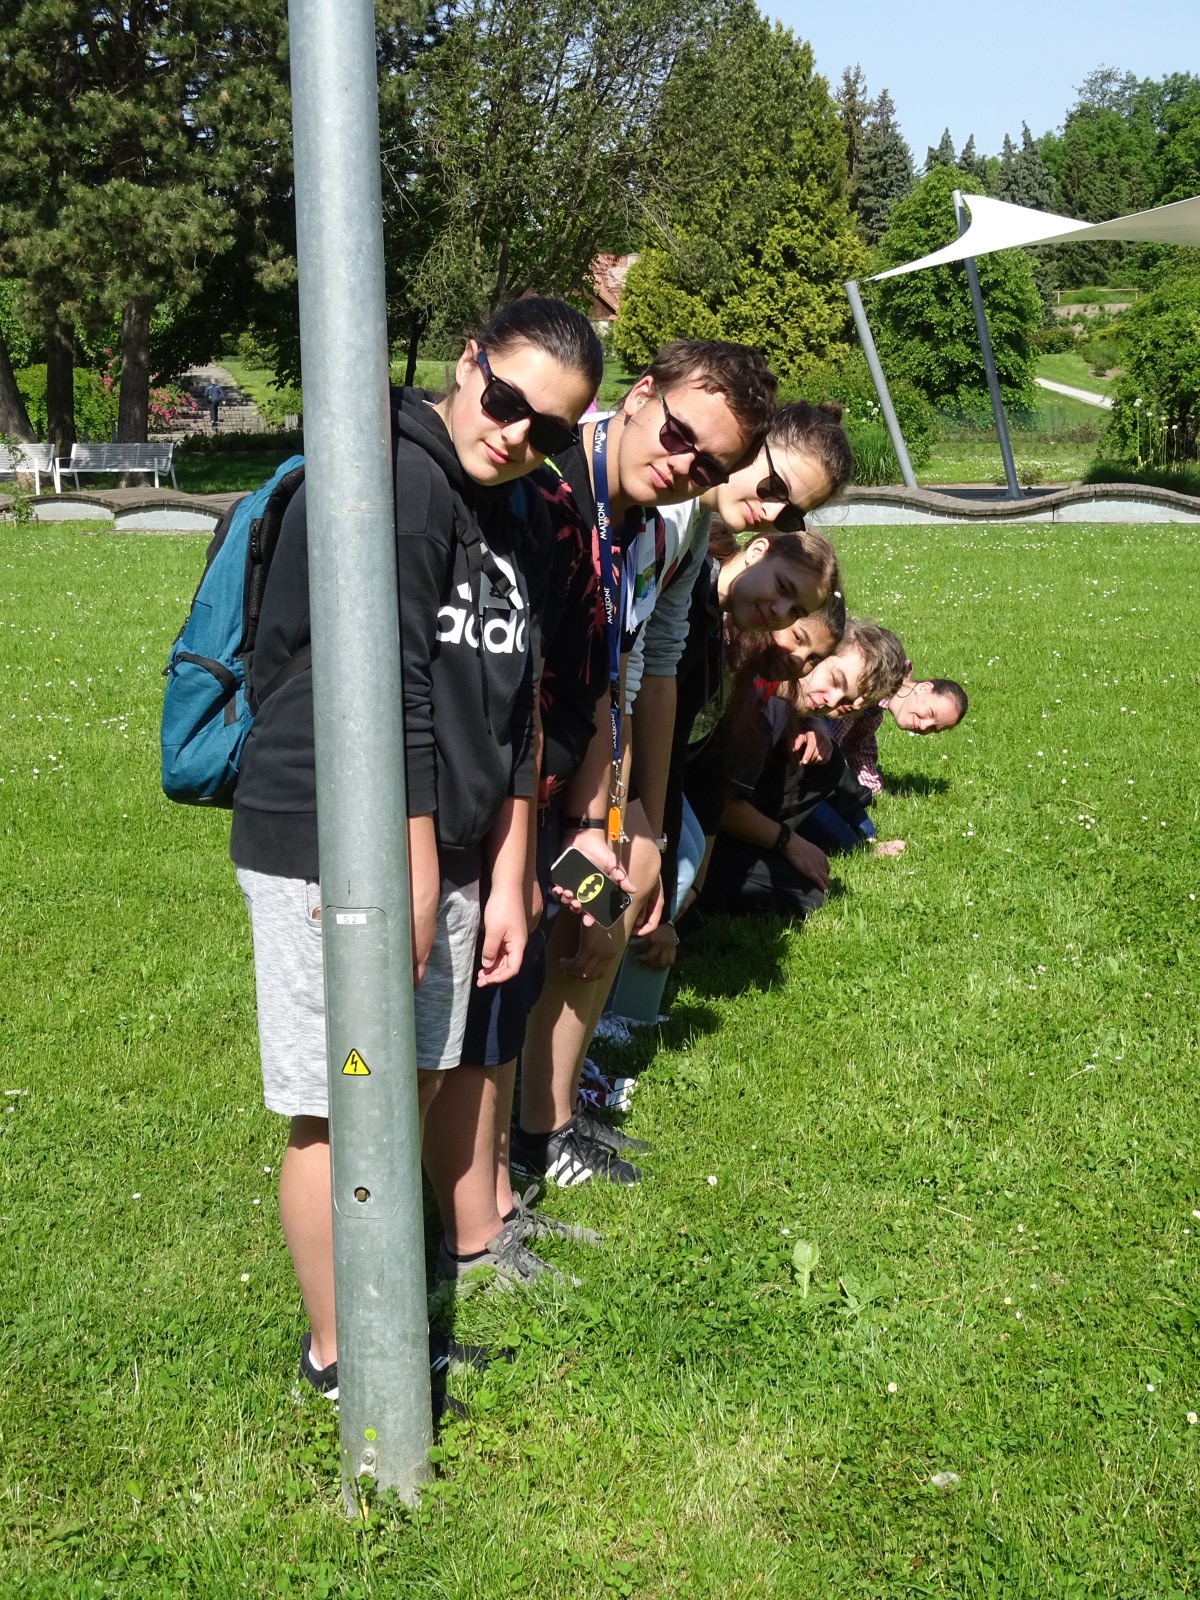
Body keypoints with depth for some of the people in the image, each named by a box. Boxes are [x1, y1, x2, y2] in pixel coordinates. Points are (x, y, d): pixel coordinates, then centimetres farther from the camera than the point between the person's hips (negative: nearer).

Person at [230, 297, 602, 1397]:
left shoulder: (523, 521, 12)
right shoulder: (391, 481, -16)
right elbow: (383, 697, -20)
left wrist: (505, 882, 13)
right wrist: (415, 877, -18)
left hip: (441, 851, 9)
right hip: (337, 852, -8)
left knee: (417, 1088, 16)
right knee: (344, 1111, 0)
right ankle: (338, 1354, 16)